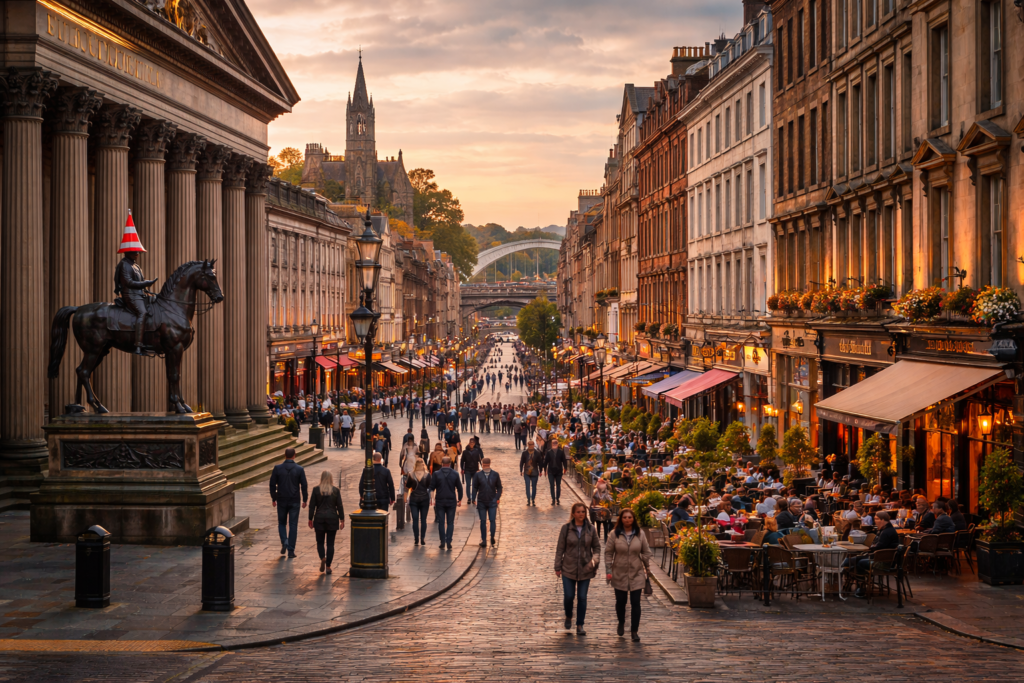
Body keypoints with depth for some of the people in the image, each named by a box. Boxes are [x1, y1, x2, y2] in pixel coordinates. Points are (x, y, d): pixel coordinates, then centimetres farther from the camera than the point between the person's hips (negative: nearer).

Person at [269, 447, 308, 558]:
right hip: (294, 501, -1)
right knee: (293, 525, 5)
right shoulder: (299, 469, -6)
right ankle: (291, 551, 4)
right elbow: (304, 486, -4)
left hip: (281, 500, 1)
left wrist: (273, 499, 11)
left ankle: (284, 541, -5)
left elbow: (272, 484, -1)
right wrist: (305, 500, 7)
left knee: (281, 523, 19)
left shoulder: (277, 468, -5)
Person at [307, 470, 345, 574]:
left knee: (320, 542, 12)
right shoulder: (335, 490, -2)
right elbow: (339, 506, 0)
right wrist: (342, 520, 6)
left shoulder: (316, 490, -3)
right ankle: (328, 566, 4)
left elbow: (312, 506, -1)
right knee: (330, 543, 5)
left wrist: (310, 519, 6)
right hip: (332, 519, 0)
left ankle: (322, 558, -14)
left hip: (319, 519, 0)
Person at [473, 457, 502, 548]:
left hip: (492, 502, 0)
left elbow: (499, 487, 10)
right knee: (483, 521, 5)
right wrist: (474, 499, -3)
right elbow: (475, 488, 5)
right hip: (481, 502, 0)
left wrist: (497, 498, -3)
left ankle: (492, 539, 1)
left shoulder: (495, 475, 4)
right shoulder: (478, 475, 3)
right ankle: (483, 540, 11)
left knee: (493, 520, -6)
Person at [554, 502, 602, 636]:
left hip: (585, 569, 1)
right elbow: (560, 548, -1)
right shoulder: (566, 528, -5)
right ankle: (568, 617, 29)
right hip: (569, 569, -1)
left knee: (582, 597, 4)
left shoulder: (591, 529, 0)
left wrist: (595, 559, -10)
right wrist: (558, 567, -2)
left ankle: (580, 625, 14)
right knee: (568, 596, -1)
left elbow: (597, 547, 8)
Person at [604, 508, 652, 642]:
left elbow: (646, 552, 7)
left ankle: (634, 631, 2)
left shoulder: (640, 534, 0)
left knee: (635, 603, -4)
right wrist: (608, 571, -7)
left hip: (636, 574, 0)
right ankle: (621, 623, 38)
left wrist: (647, 568, 3)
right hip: (619, 574, 0)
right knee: (620, 601, 12)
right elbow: (608, 552, -1)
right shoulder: (615, 534, -3)